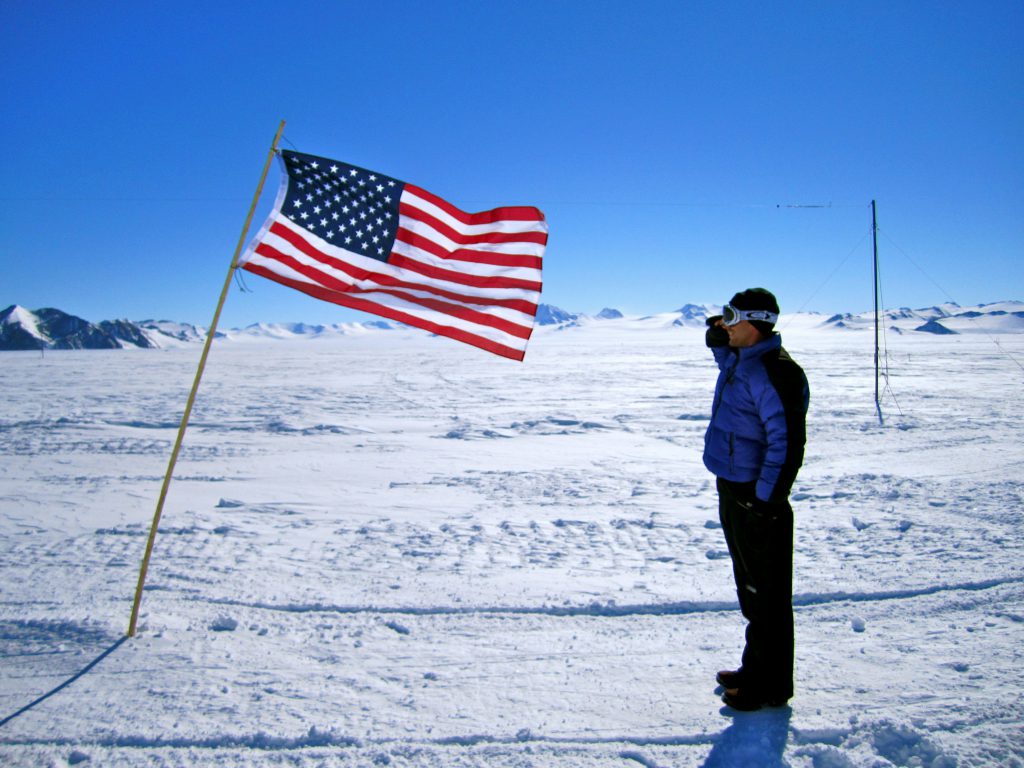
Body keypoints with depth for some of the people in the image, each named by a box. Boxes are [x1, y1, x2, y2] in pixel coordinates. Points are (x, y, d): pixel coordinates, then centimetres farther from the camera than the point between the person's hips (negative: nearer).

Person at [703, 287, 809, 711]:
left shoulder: (775, 372, -21)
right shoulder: (739, 360, 7)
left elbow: (786, 442, -24)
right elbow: (724, 354, 33)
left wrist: (766, 500, -22)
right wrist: (718, 338, 11)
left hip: (758, 500, -10)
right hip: (733, 490, 10)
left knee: (766, 593, 4)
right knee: (750, 587, 20)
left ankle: (771, 687, 19)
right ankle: (755, 668, 36)